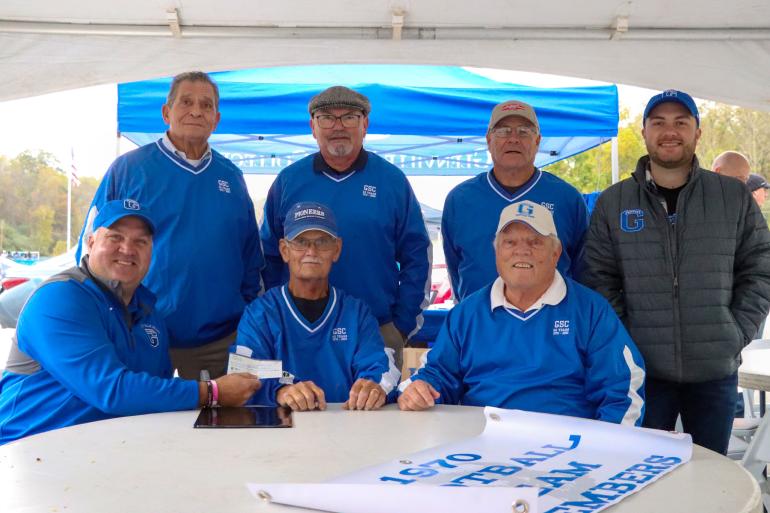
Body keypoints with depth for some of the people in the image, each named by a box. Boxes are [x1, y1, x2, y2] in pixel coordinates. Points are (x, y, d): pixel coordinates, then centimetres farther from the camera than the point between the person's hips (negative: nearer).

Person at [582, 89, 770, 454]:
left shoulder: (735, 197, 4)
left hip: (716, 371, 1)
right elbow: (598, 280, 2)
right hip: (641, 370, -1)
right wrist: (624, 340, -6)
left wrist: (736, 335, -2)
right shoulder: (612, 203, 3)